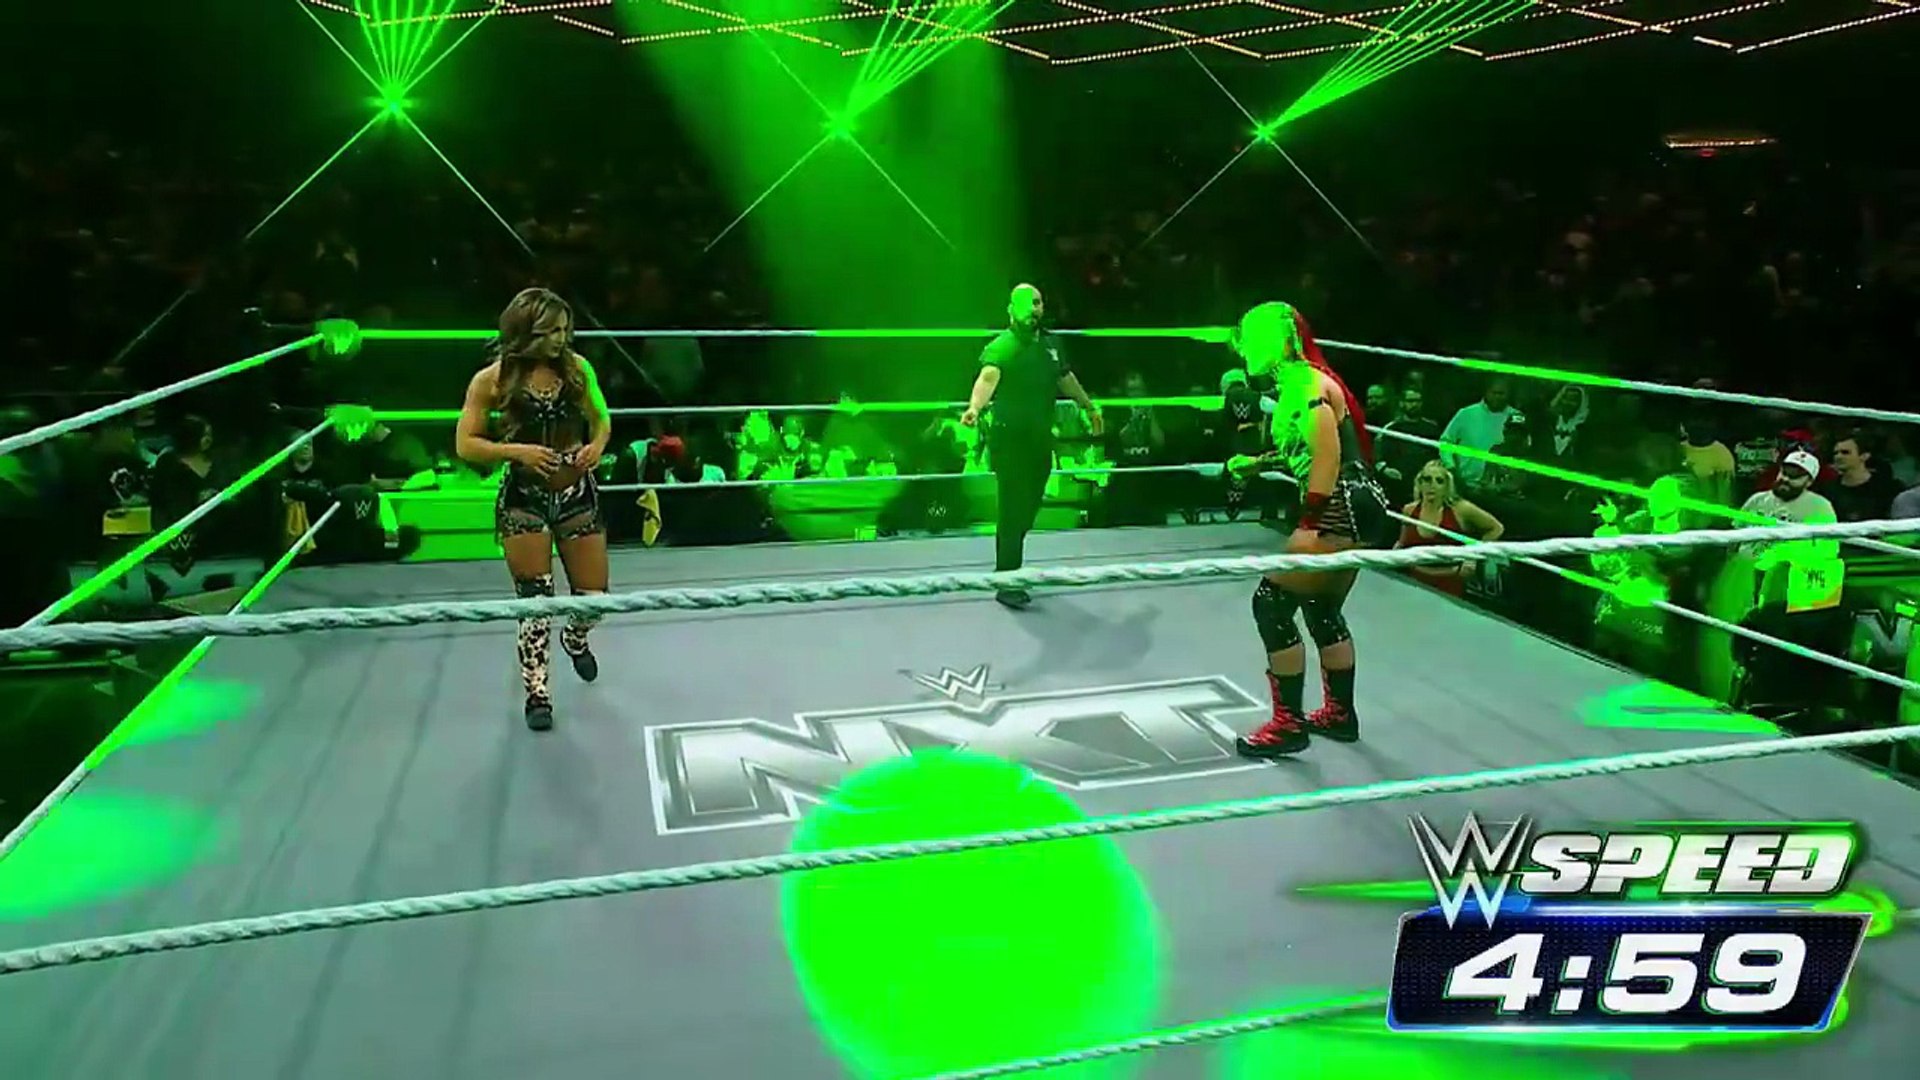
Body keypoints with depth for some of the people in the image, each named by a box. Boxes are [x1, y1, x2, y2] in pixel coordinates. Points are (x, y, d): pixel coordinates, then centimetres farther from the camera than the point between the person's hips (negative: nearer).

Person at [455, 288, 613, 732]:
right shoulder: (493, 379, -9)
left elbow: (602, 419, 11)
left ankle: (575, 639, 42)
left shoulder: (577, 367, -1)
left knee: (594, 596, 6)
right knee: (535, 600, -3)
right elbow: (465, 445, -6)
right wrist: (517, 451, -20)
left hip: (578, 493, 3)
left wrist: (596, 446, -10)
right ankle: (536, 692, 14)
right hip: (524, 497, -3)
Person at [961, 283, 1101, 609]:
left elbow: (1066, 377, 25)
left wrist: (1088, 407, 36)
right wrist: (974, 408, -55)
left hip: (1041, 439, 7)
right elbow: (988, 377, -36)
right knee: (1013, 512, -6)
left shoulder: (1050, 343, 8)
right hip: (1010, 439, -7)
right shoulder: (1002, 346, -15)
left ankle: (1009, 569, 29)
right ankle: (1006, 584, 2)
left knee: (1028, 510, 13)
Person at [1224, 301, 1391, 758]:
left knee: (1272, 603, -7)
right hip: (1356, 513, 11)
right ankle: (1340, 713, 35)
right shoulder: (1294, 384, 14)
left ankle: (1288, 724, 1)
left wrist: (1309, 527, -25)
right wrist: (1254, 462, 23)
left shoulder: (1309, 385, -15)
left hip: (1343, 512, -11)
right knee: (1322, 609, 21)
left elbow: (1327, 459, -22)